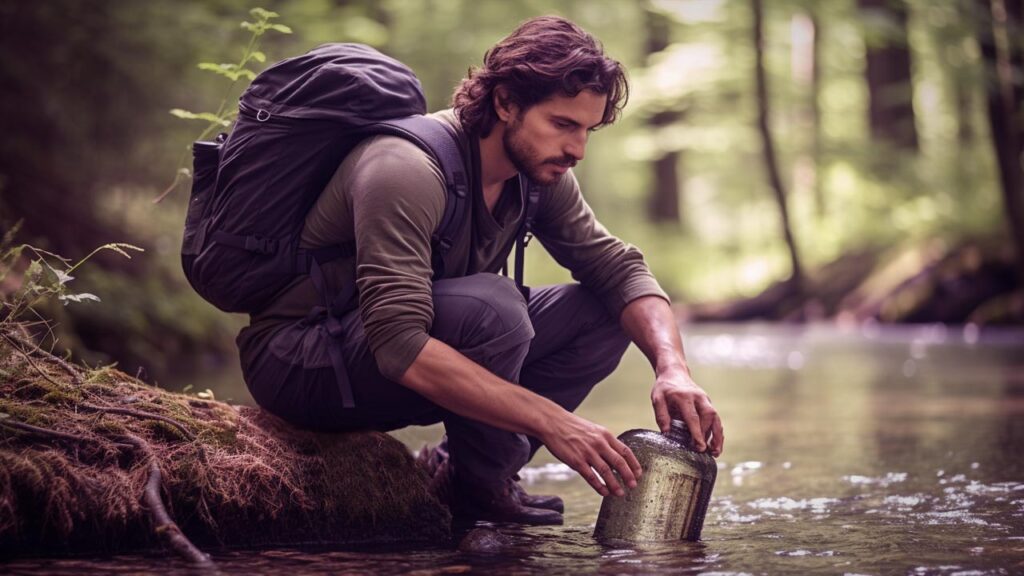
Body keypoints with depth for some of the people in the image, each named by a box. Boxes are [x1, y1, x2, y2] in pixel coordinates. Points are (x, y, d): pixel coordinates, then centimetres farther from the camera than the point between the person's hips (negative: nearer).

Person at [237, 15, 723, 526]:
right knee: (490, 306, -34)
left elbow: (620, 269, 0)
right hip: (295, 363, -8)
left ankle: (455, 471, -2)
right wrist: (552, 422, -40)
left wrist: (672, 368, -21)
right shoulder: (407, 171, -29)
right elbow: (400, 348, -38)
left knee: (601, 315, -2)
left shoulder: (539, 174, -3)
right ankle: (485, 489, -11)